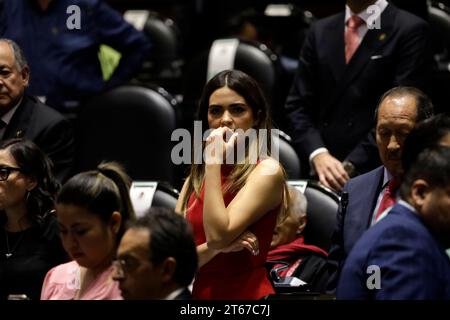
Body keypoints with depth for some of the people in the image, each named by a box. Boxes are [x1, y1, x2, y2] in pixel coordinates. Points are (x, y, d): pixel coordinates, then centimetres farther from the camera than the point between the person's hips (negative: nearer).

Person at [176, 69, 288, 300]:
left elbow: (218, 235, -13)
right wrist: (214, 248, -11)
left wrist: (214, 161, -9)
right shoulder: (195, 180, 12)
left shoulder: (267, 170, -2)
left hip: (246, 293, -3)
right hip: (199, 293, 3)